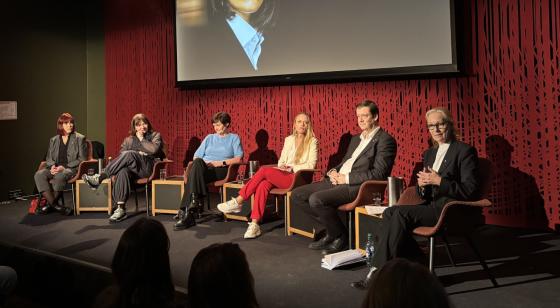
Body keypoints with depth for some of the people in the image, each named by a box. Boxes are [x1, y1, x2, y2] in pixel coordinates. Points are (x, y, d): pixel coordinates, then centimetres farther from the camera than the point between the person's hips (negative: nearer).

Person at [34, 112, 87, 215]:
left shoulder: (79, 138, 6)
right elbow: (49, 158, 19)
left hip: (72, 169, -5)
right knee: (39, 174, -25)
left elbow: (82, 159, -2)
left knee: (60, 176, -37)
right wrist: (52, 166, -6)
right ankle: (55, 205, -31)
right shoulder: (53, 140, 20)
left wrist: (64, 166, -12)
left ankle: (50, 204, -19)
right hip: (55, 168, 5)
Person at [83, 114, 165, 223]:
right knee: (123, 171, -37)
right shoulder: (129, 139, 25)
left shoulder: (155, 135, 17)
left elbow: (154, 149, -5)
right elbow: (121, 154, 8)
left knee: (128, 154, -33)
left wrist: (141, 139, 3)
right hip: (133, 170, 3)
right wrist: (137, 154, -5)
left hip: (148, 168, -3)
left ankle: (99, 177, -28)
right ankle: (121, 209, -42)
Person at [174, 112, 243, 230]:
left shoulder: (234, 138, 17)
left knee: (193, 176, -33)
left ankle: (185, 211, -37)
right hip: (203, 168, 3)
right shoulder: (209, 138, 28)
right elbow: (196, 157, 19)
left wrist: (221, 162, -8)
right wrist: (203, 163, -3)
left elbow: (238, 159, 2)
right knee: (197, 163, -36)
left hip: (221, 171, -3)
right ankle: (196, 201, -42)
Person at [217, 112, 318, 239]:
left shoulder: (312, 141, 6)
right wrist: (281, 168, -2)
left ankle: (237, 202, -21)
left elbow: (310, 165, -3)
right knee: (263, 185, -30)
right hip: (283, 176, 5)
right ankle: (254, 224, -32)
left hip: (298, 178, -4)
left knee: (264, 170, -28)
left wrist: (292, 167, -11)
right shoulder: (288, 139, 21)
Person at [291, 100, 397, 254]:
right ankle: (331, 226, 9)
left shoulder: (385, 140, -5)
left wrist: (347, 178, -15)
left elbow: (378, 174, -14)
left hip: (358, 186, -9)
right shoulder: (356, 138, 23)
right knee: (297, 194, -1)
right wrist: (333, 171, 3)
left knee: (316, 199, -29)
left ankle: (340, 237, -5)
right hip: (338, 180, 9)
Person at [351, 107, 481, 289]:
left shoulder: (465, 151, -3)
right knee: (390, 213, -19)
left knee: (401, 212, -27)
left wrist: (439, 181, -19)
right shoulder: (429, 153, 18)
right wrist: (422, 185, -6)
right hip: (432, 207, 7)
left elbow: (471, 190, -12)